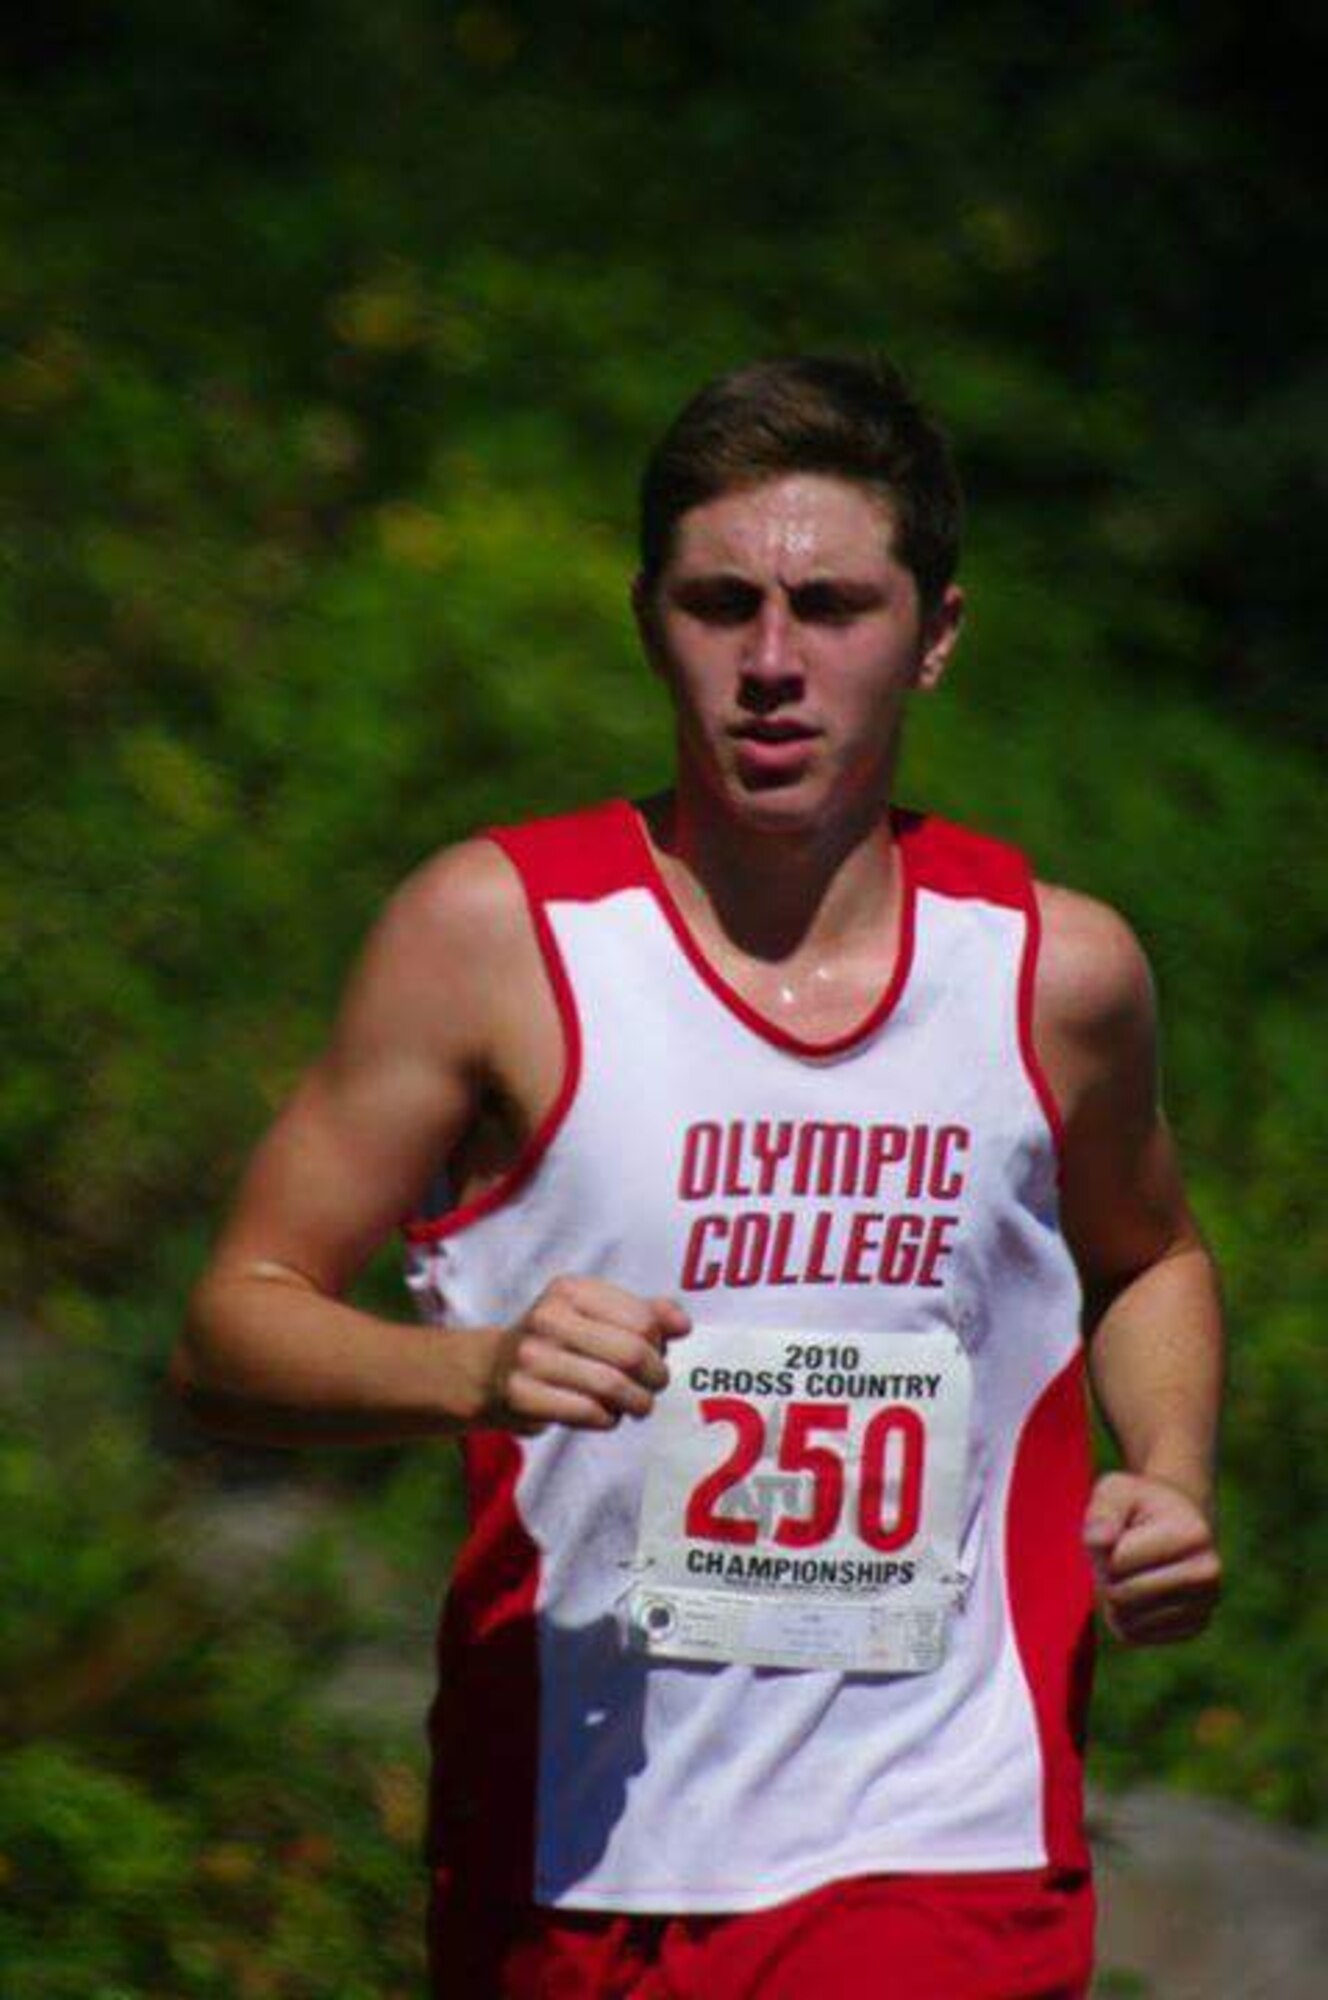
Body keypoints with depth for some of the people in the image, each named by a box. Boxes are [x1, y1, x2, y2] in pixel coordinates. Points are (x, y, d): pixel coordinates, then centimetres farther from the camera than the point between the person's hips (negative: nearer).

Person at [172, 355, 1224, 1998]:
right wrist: (476, 1371, -21)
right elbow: (232, 1330, -2)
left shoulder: (1058, 969, 4)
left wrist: (1169, 1478, 7)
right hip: (565, 1854, 0)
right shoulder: (495, 931, -3)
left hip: (939, 1861, 0)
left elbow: (1148, 1261, 26)